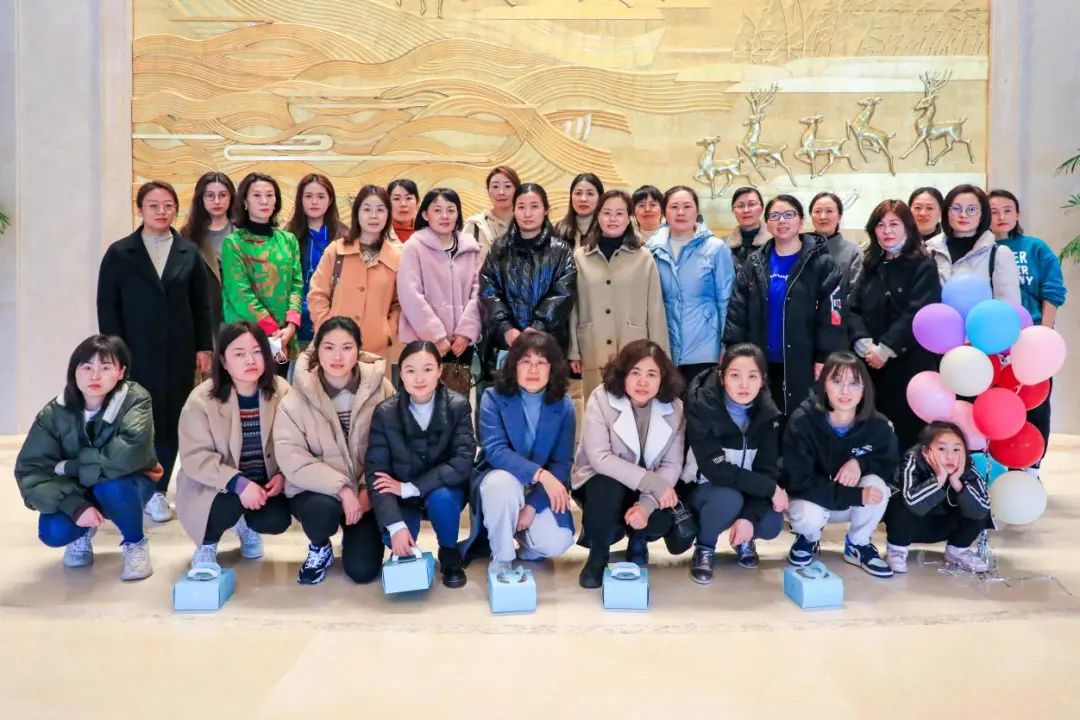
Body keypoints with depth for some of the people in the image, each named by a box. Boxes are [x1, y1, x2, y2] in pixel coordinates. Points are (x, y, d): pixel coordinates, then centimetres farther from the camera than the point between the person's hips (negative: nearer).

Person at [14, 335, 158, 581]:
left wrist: (69, 466, -27)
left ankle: (135, 543, -5)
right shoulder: (54, 413, -14)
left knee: (110, 484, -35)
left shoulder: (135, 400, -23)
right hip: (78, 494, 3)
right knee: (53, 532, -25)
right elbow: (30, 469, -18)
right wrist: (75, 506, -32)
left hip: (125, 486, -2)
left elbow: (130, 453, -37)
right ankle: (84, 532, 14)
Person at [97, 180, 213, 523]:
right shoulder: (119, 253, 2)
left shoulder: (189, 253, 8)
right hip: (136, 353, -2)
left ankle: (157, 490, 14)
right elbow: (107, 307, 0)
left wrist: (203, 347, 3)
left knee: (171, 421, 3)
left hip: (179, 353, 2)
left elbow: (201, 305, 8)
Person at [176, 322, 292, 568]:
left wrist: (283, 475, -21)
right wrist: (238, 483, -33)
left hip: (263, 483, 3)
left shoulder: (281, 392, -9)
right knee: (228, 505, -33)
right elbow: (195, 458, -22)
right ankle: (206, 544, 5)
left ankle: (246, 525, 19)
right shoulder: (201, 400, -18)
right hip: (213, 486, -3)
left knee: (277, 521, -21)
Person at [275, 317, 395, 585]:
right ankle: (319, 549, 3)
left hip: (363, 491, 1)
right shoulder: (296, 399, -10)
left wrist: (367, 489, -20)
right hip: (316, 491, -1)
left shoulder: (380, 389, -8)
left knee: (363, 569, -10)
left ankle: (355, 535, 28)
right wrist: (341, 488, -27)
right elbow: (290, 457, -18)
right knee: (323, 510, -35)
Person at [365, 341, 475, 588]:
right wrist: (396, 525, -31)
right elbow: (375, 473, -18)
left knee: (440, 498, -34)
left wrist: (409, 488, -27)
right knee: (393, 539, -26)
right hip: (402, 496, 1)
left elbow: (463, 463, -24)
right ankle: (406, 553, 14)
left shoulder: (458, 406, -16)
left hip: (444, 489, -1)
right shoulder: (385, 412, -14)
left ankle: (450, 554, -3)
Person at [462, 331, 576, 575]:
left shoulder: (564, 407, -6)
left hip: (541, 491, 2)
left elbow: (562, 464, -9)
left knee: (556, 543, -23)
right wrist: (540, 474, -37)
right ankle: (501, 557, -13)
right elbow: (495, 450, -25)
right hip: (499, 480, -2)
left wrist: (532, 506, -20)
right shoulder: (493, 398, -13)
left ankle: (525, 536, 15)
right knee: (503, 482, -38)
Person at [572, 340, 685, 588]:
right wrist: (653, 482, -34)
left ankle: (637, 543, 13)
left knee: (663, 521, -27)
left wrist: (646, 504, -29)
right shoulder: (601, 399, -19)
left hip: (649, 491, 3)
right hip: (601, 482, -2)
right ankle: (597, 555, -7)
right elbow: (599, 458, -27)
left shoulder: (674, 408, -10)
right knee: (607, 487, -36)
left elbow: (672, 465, -12)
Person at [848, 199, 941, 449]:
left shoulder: (924, 266, 0)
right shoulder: (870, 267, 16)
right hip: (870, 365, 5)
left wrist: (885, 349, -18)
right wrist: (865, 345, -11)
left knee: (906, 433, -3)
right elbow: (852, 309, 6)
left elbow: (918, 314, -13)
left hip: (909, 365, -4)